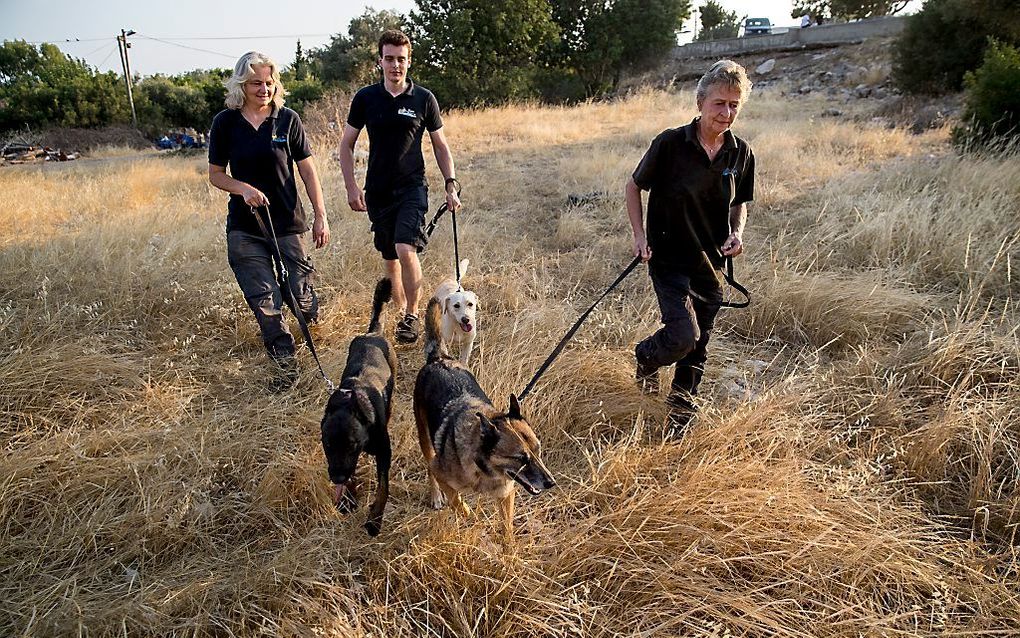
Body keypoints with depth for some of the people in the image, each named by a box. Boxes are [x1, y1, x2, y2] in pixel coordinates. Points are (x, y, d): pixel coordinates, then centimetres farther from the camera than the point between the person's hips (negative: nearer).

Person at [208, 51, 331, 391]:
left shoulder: (287, 119, -2)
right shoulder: (225, 122, -1)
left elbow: (308, 171, 0)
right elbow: (216, 174, 5)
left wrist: (321, 216, -3)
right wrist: (244, 189, -15)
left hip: (289, 222, 0)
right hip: (245, 227, 1)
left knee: (300, 292, 6)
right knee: (264, 300, 0)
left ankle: (309, 305, 44)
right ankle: (286, 362, 12)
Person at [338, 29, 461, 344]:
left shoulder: (424, 99, 0)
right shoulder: (365, 98, 3)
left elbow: (440, 146, 8)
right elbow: (346, 145, 8)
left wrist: (451, 185, 0)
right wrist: (351, 187, -1)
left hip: (412, 188, -2)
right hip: (377, 191, 3)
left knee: (406, 250, -20)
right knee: (389, 258, 10)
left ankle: (413, 316, -4)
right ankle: (400, 312, 27)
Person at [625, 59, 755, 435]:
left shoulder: (741, 154, 1)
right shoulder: (671, 143, -13)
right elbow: (634, 186, -1)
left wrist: (737, 234, -4)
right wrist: (639, 235, -8)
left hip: (711, 262, 5)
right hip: (669, 258, -5)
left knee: (697, 347, 13)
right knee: (684, 334, -20)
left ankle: (679, 416, 35)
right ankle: (645, 359, 17)